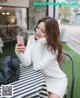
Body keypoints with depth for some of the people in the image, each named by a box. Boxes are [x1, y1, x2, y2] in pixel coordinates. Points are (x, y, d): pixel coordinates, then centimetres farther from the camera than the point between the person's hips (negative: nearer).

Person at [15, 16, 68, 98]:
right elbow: (27, 63, -18)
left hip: (56, 79, -3)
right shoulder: (32, 39, -10)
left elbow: (37, 66, -31)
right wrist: (19, 53, -38)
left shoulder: (54, 47, -22)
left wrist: (39, 44, -31)